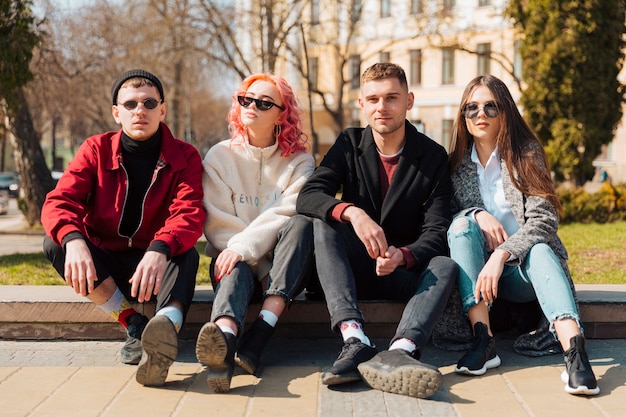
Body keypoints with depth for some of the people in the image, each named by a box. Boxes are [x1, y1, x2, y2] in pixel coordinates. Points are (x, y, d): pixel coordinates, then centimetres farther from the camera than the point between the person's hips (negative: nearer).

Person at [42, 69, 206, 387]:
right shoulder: (96, 150, -1)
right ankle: (134, 324, -26)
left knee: (186, 253, -33)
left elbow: (189, 214, -22)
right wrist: (73, 239, -39)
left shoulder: (184, 157, -5)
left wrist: (160, 250, -45)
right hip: (104, 266, 2)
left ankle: (167, 325, -65)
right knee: (54, 242, -24)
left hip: (157, 265, -2)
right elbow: (58, 202, -14)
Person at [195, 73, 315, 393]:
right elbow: (218, 224, -3)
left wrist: (243, 246, -27)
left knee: (301, 222, -30)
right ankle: (224, 336, -71)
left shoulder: (299, 161, 6)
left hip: (282, 265, 0)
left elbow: (288, 212, -12)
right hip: (237, 261, 0)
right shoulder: (220, 157, 7)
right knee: (236, 272, -35)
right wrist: (262, 269, -16)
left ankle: (258, 338, -45)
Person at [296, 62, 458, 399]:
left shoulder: (433, 156, -2)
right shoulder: (349, 144, 2)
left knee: (445, 266, -31)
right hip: (356, 269, 1)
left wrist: (403, 256, -34)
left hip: (404, 272, 0)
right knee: (322, 224, -28)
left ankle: (400, 350, -56)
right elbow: (308, 196, -13)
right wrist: (352, 213, -35)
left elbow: (436, 231, -11)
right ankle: (355, 341, -46)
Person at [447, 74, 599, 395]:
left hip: (524, 270, -2)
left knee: (538, 248, -34)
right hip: (477, 271, 2)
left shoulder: (526, 153, -2)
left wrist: (501, 255, -29)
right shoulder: (457, 161, 7)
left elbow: (545, 218, -14)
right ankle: (483, 341, -36)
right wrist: (477, 214, -18)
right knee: (463, 223, -25)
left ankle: (574, 349, -57)